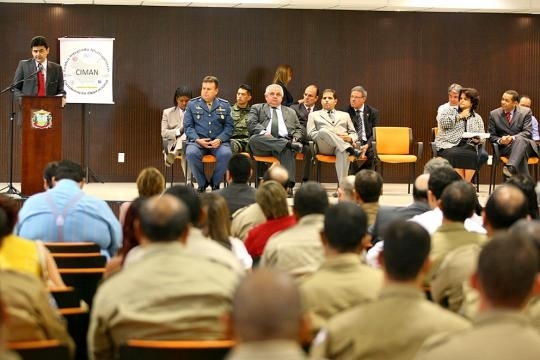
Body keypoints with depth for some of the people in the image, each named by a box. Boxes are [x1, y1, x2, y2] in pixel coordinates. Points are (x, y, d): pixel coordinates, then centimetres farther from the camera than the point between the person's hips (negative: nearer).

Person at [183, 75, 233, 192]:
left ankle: (215, 183, -7)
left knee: (226, 154, -32)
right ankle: (202, 183, -10)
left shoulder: (224, 105, 13)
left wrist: (219, 139, -11)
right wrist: (197, 140, -11)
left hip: (218, 141, 0)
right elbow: (188, 126, 6)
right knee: (191, 153, -34)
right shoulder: (192, 104, 11)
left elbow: (229, 126, 7)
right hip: (198, 141, 0)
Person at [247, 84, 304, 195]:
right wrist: (263, 132, -14)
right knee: (254, 139, -37)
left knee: (287, 150, -37)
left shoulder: (291, 112, 33)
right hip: (263, 142, 0)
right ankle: (289, 144, -43)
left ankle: (288, 185, -49)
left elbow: (299, 130, 26)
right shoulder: (257, 108, 25)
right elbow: (251, 123, 7)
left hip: (284, 140, 1)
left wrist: (295, 138, 1)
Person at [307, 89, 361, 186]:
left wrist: (350, 138, -1)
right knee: (323, 131, -37)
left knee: (343, 152, -40)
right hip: (324, 147, -1)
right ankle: (350, 150, -45)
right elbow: (311, 134, 11)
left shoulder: (345, 115, 33)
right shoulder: (314, 115, 26)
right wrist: (329, 134, -5)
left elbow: (354, 134, 25)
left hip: (343, 143, 1)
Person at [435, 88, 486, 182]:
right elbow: (443, 122, -7)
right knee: (456, 155, -36)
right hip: (449, 145, -2)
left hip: (468, 146, 2)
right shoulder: (450, 110, 14)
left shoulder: (477, 118, 21)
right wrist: (460, 116, 0)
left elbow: (482, 138, 17)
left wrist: (477, 140, -6)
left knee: (472, 155, -33)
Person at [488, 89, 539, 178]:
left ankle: (510, 168, -58)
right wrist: (500, 140, -16)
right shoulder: (494, 114, 7)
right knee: (522, 152, -35)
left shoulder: (525, 112, 3)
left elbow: (527, 132, -5)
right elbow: (491, 135, 8)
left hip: (525, 144, 0)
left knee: (520, 140, -39)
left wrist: (513, 138, -24)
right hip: (505, 147, 0)